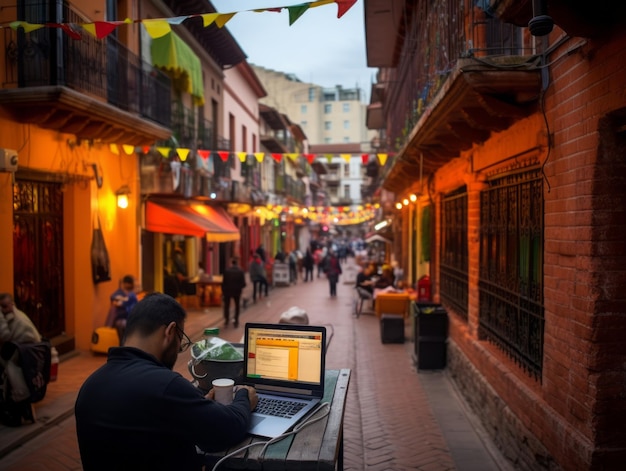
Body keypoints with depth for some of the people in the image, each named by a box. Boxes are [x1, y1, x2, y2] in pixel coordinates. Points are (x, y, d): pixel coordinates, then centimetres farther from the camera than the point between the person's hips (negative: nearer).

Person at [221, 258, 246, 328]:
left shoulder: (226, 270, -7)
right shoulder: (241, 271, -7)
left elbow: (223, 282, -7)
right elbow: (243, 283, -10)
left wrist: (223, 291, 3)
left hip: (227, 290, 0)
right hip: (237, 291, 0)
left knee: (226, 306, 17)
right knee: (237, 306, 15)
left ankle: (226, 320, 17)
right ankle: (236, 322, 13)